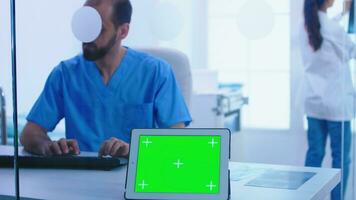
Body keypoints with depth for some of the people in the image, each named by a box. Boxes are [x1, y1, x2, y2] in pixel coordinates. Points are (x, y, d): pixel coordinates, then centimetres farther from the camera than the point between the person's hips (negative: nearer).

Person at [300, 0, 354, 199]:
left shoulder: (307, 26, 3)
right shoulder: (333, 28, -16)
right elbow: (351, 52, -1)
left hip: (314, 101, 7)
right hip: (336, 102, -7)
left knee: (314, 153, 10)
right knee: (341, 157, 2)